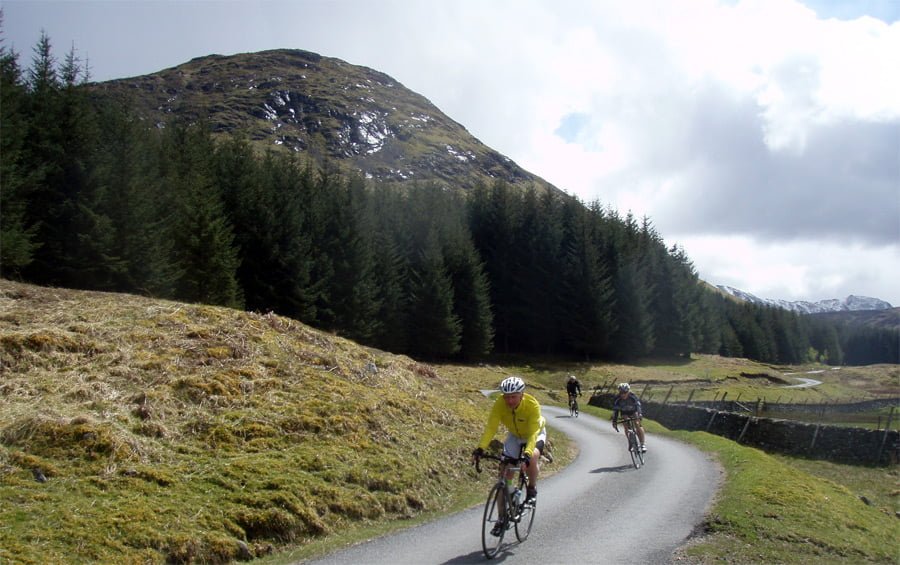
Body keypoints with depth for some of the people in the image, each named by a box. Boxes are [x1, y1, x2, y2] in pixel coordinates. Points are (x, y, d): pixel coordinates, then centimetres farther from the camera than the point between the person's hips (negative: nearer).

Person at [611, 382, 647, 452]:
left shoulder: (633, 396, -29)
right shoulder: (617, 399, -25)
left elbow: (638, 406, -38)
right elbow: (615, 410, -22)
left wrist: (638, 415, -55)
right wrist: (614, 422, -29)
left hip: (634, 412, -2)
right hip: (625, 413, 2)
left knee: (637, 424, -21)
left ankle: (642, 444, -18)